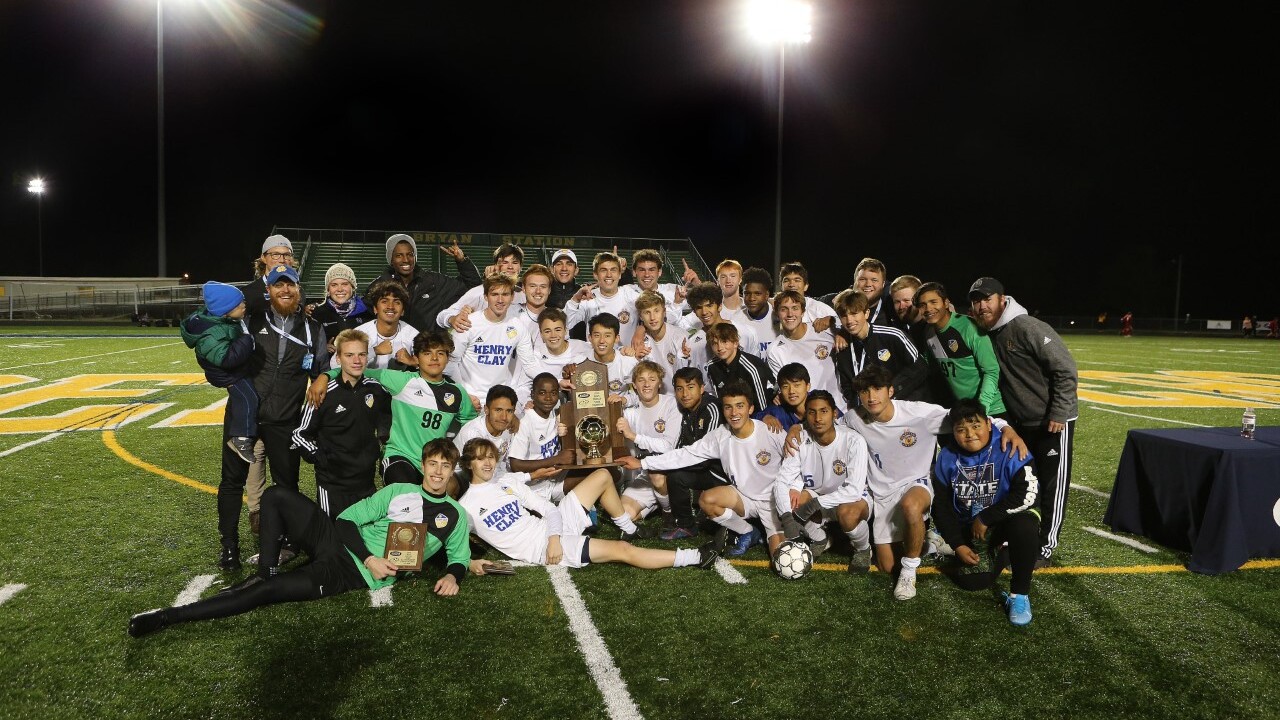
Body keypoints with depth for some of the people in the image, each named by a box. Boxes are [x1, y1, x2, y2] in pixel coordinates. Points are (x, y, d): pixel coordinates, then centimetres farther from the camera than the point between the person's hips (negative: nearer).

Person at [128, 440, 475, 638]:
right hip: (338, 540, 4)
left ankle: (169, 616, -12)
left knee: (269, 591, -22)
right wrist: (370, 557, -12)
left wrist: (452, 575, -14)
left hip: (354, 575, -4)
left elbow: (460, 556, 12)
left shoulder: (454, 515, 5)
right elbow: (348, 518, 4)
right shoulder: (398, 491, 9)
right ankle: (266, 570, -3)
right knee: (276, 496, -12)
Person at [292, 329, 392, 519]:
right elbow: (300, 435, -3)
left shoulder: (375, 389, -1)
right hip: (332, 482, -4)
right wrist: (319, 459, -11)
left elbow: (385, 417, 21)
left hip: (366, 480, 4)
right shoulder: (324, 393, -12)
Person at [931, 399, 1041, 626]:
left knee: (1025, 526, -37)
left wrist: (985, 518, -21)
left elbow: (1027, 495, -27)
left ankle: (1019, 594, -18)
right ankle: (992, 551, 25)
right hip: (968, 527, 4)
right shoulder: (947, 459, -6)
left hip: (1007, 519, -3)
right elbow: (941, 506, 0)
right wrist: (958, 545, -7)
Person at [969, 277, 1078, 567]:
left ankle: (1046, 546, 13)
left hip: (1053, 422, -7)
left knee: (1052, 486, 3)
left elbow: (1066, 370, -21)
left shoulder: (1029, 328, -21)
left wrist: (1058, 415, -20)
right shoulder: (985, 335, 2)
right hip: (1018, 423, 7)